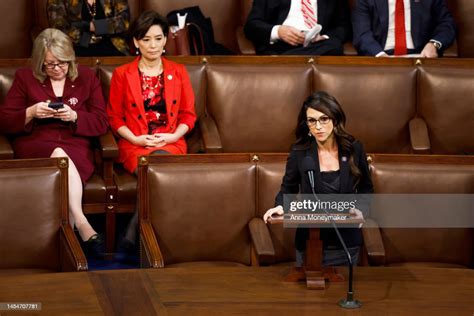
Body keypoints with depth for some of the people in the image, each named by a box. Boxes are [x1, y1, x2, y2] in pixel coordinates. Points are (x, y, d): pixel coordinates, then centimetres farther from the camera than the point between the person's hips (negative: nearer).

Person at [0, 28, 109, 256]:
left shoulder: (87, 77, 13)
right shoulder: (25, 78, 11)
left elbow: (101, 124, 8)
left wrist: (74, 116, -11)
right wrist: (30, 113, -12)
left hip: (75, 149, 1)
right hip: (34, 148, -1)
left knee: (62, 157, -37)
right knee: (59, 155, -37)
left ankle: (72, 224, -39)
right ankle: (81, 223, -41)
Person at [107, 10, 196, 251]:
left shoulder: (178, 72, 12)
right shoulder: (122, 74, 7)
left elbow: (188, 115, 11)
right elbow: (114, 117, 7)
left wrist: (173, 136, -7)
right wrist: (135, 139, -9)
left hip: (170, 143, 1)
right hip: (135, 144, -1)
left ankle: (135, 230, -25)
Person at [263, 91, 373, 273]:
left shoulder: (353, 149, -4)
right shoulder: (299, 152, -6)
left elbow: (366, 188, 9)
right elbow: (288, 188, 8)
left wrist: (360, 209, -10)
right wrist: (280, 206, -12)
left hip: (346, 242, 1)